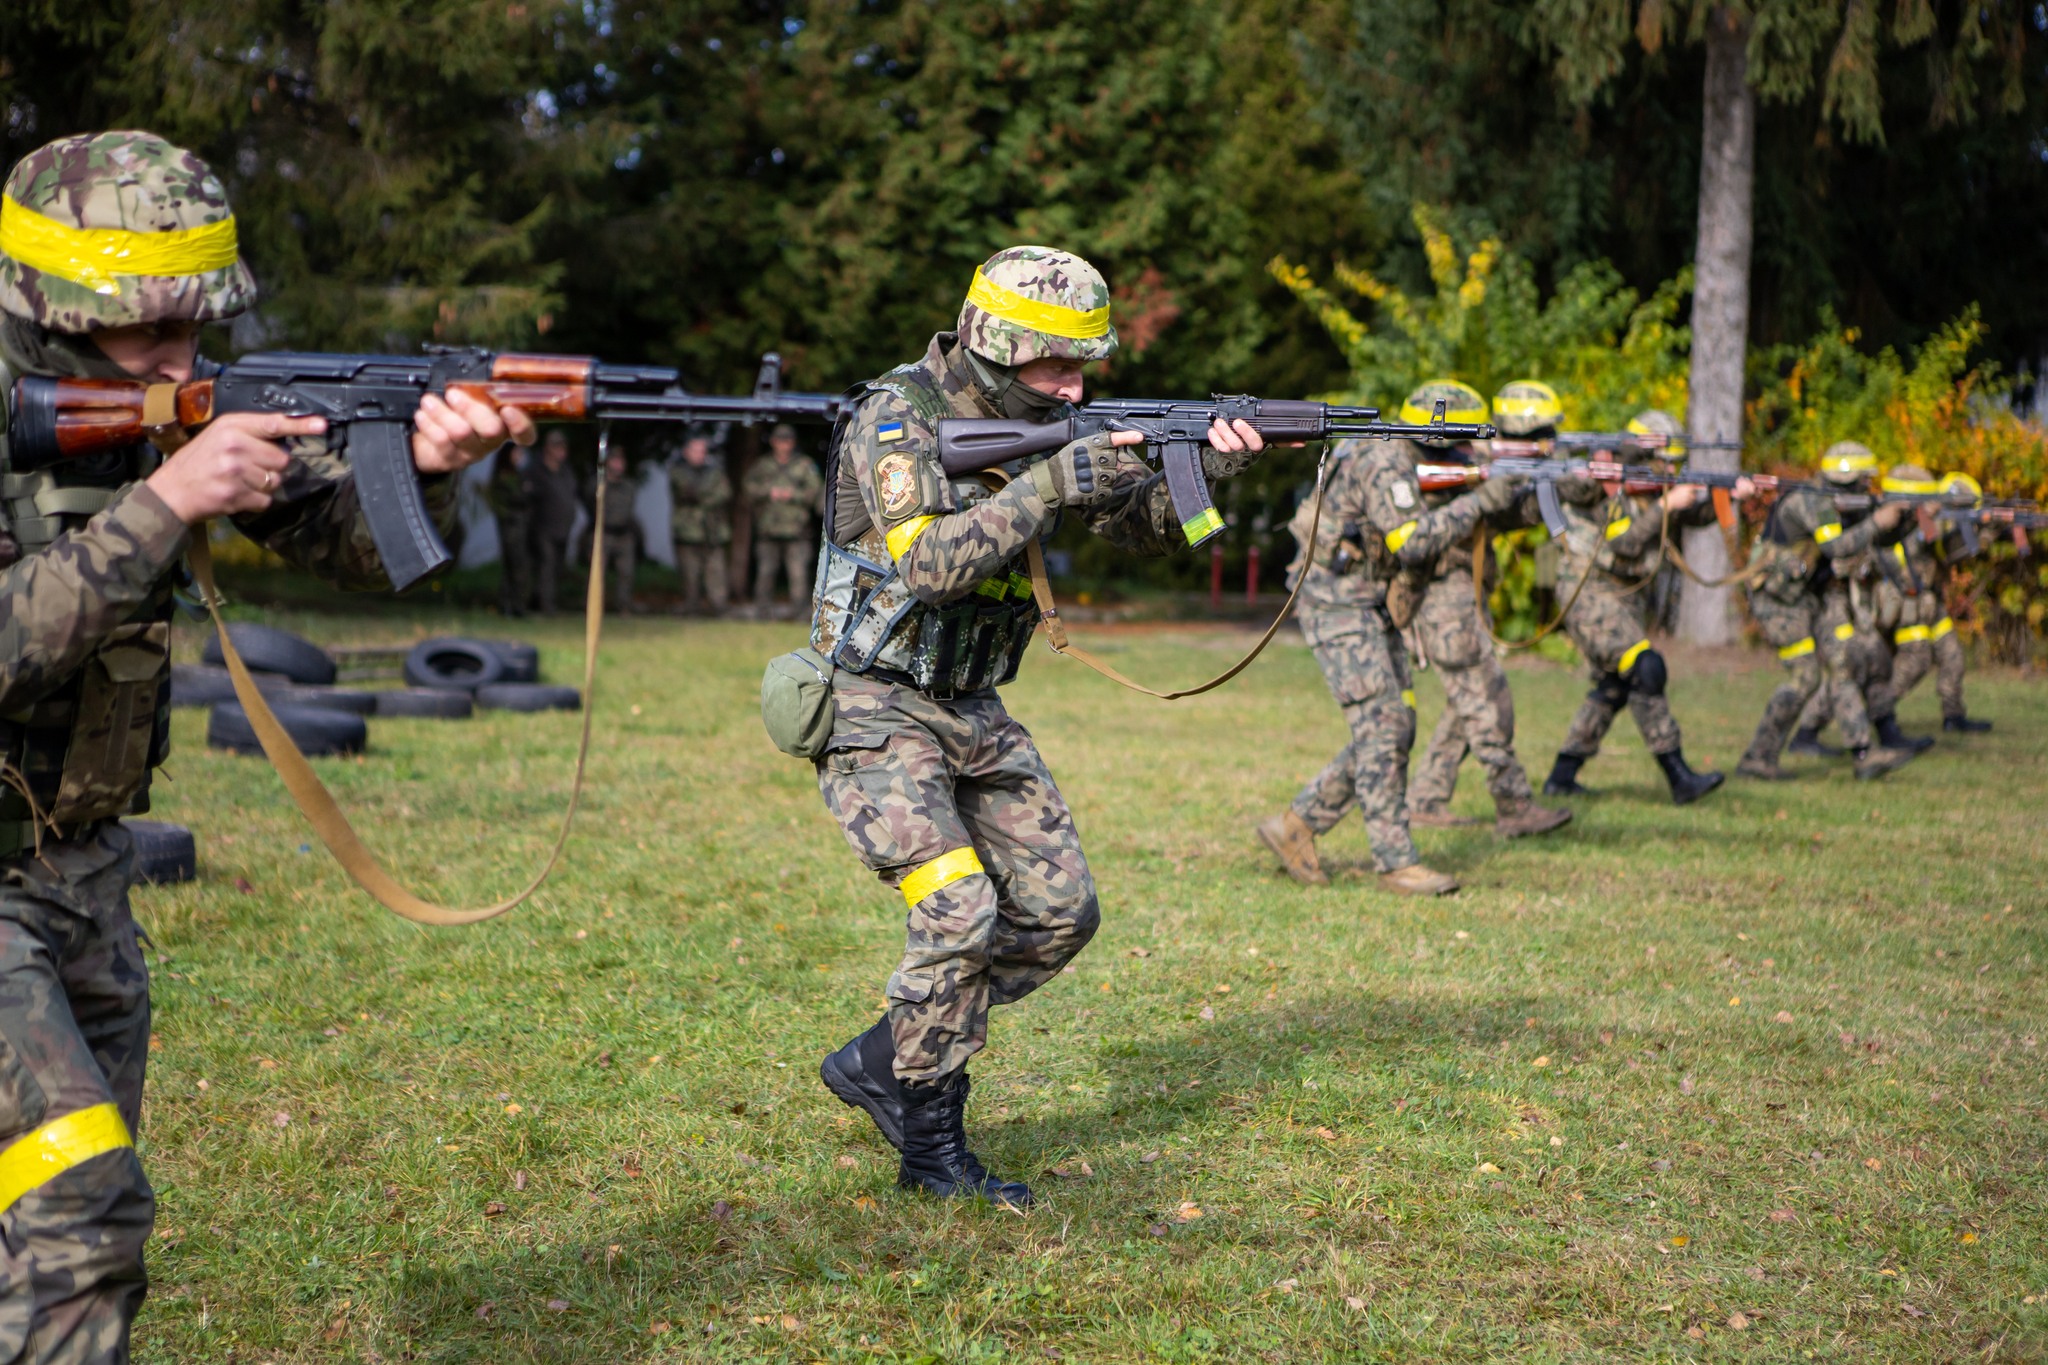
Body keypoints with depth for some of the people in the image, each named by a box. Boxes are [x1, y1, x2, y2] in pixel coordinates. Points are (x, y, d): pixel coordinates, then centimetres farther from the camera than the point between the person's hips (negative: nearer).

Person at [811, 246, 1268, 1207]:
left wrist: (1205, 467, -13)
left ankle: (882, 1064, 16)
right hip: (875, 716, -8)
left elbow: (1144, 529, 6)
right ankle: (928, 1141, -4)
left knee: (1061, 912, 5)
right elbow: (931, 562, -31)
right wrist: (1049, 487, -33)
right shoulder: (896, 421, -17)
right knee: (960, 910, -21)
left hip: (971, 714, 8)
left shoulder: (1034, 424, 6)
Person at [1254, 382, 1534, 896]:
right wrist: (1478, 502, -23)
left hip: (1372, 610, 10)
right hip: (1337, 605, -10)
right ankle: (1396, 864, -8)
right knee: (1381, 730, -11)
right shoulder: (1383, 463, -18)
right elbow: (1411, 541, -26)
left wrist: (1499, 495, 1)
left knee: (1396, 731, 8)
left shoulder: (1411, 463, 13)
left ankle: (1296, 825, 14)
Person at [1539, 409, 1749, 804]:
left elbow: (1698, 512, 5)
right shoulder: (1601, 480, -14)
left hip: (1622, 596, 9)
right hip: (1587, 591, -9)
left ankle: (1561, 777, 19)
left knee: (1613, 688, 12)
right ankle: (1679, 778, -21)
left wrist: (1728, 494, -13)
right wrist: (1666, 505, -23)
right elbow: (1625, 542, -22)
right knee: (1646, 669, -20)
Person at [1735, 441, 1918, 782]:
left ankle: (1865, 753, -3)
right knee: (1804, 677, -9)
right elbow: (1838, 547, -31)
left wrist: (1893, 516, -7)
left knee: (1842, 664, 0)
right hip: (1777, 596, -9)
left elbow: (1883, 540, 13)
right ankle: (1757, 758, 0)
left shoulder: (1846, 504, 8)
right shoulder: (1811, 501, -21)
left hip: (1812, 592, 9)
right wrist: (1876, 521, -24)